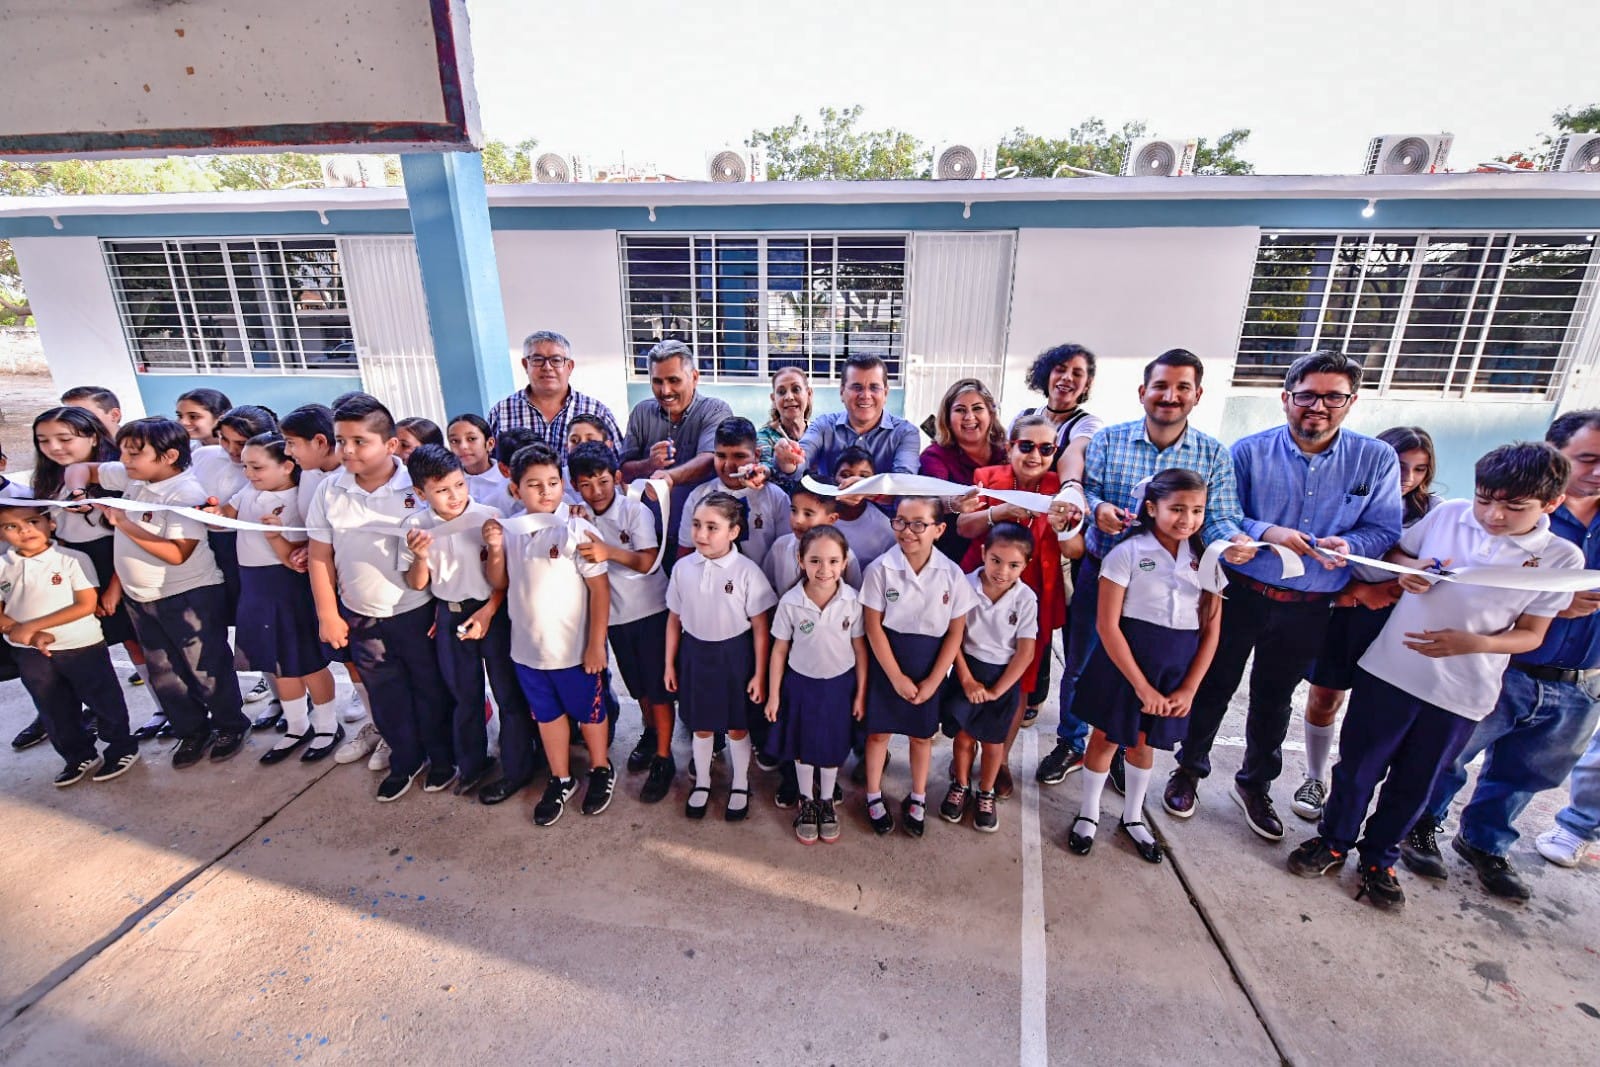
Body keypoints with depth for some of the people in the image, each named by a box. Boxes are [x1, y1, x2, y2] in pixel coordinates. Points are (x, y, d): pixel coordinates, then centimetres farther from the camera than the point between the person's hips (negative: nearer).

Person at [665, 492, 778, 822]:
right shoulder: (683, 568, -6)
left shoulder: (746, 571, -16)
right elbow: (674, 619, 5)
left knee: (737, 727, 14)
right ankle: (701, 782, 43)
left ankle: (740, 785, 39)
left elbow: (760, 628, -10)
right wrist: (670, 664, 8)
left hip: (734, 654, -2)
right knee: (701, 725, 18)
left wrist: (759, 674, -8)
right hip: (695, 653, 3)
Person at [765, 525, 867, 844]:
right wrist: (773, 695, -2)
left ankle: (826, 802, 43)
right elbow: (779, 650, -7)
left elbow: (860, 649, -5)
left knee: (832, 748, 17)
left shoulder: (852, 601, -17)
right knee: (803, 747, 17)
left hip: (839, 684, 0)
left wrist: (861, 693, 0)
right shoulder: (790, 602, -18)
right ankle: (806, 803, 42)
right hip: (801, 683, 0)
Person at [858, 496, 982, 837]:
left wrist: (932, 681, -8)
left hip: (930, 669, 1)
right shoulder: (880, 569, -16)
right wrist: (897, 677, -12)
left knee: (922, 733, 17)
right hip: (887, 664, -1)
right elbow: (874, 627, -12)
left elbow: (955, 633, -6)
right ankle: (874, 796, 35)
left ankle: (917, 798, 39)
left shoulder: (952, 575, -11)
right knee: (878, 731, 13)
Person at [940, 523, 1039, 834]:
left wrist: (996, 690, -11)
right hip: (968, 670, 0)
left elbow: (1026, 652, -12)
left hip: (1005, 677, 0)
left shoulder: (1026, 598, -16)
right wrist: (966, 680, -11)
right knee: (963, 735, 11)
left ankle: (986, 794, 36)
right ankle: (960, 786, 36)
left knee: (993, 740, 14)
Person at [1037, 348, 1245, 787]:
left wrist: (1233, 538, -27)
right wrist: (1097, 507, -27)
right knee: (1079, 664, 11)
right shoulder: (1108, 439, -2)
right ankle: (1071, 744, 33)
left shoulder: (1214, 454, 0)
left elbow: (1218, 516, -4)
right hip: (1099, 573, 0)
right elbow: (1083, 488, -4)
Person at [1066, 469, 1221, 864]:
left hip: (1177, 668, 4)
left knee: (1144, 742, 19)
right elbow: (1107, 624, -15)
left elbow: (1210, 631, 3)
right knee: (1106, 737, 10)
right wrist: (1141, 686, -14)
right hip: (1123, 660, -3)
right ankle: (1087, 814, 31)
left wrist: (1189, 688, -3)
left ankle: (1132, 817, 40)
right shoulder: (1127, 552, -14)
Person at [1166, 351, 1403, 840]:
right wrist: (1265, 532, -26)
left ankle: (1255, 785, 41)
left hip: (1307, 609, 2)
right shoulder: (1249, 451, -8)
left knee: (1273, 699, 20)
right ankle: (1190, 770, 33)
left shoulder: (1377, 460, -2)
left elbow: (1384, 529, -2)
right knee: (1213, 688, 11)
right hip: (1241, 595, -2)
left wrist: (1348, 544, -24)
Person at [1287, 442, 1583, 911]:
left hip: (1463, 692, 0)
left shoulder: (1561, 558, -4)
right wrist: (1409, 569, -12)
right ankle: (1333, 841, 31)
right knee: (1358, 765, 11)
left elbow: (1531, 634, 0)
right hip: (1390, 669, 0)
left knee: (1415, 783, 15)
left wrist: (1473, 643, -19)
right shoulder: (1449, 513, -4)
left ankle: (1379, 858, 35)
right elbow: (1393, 551, 11)